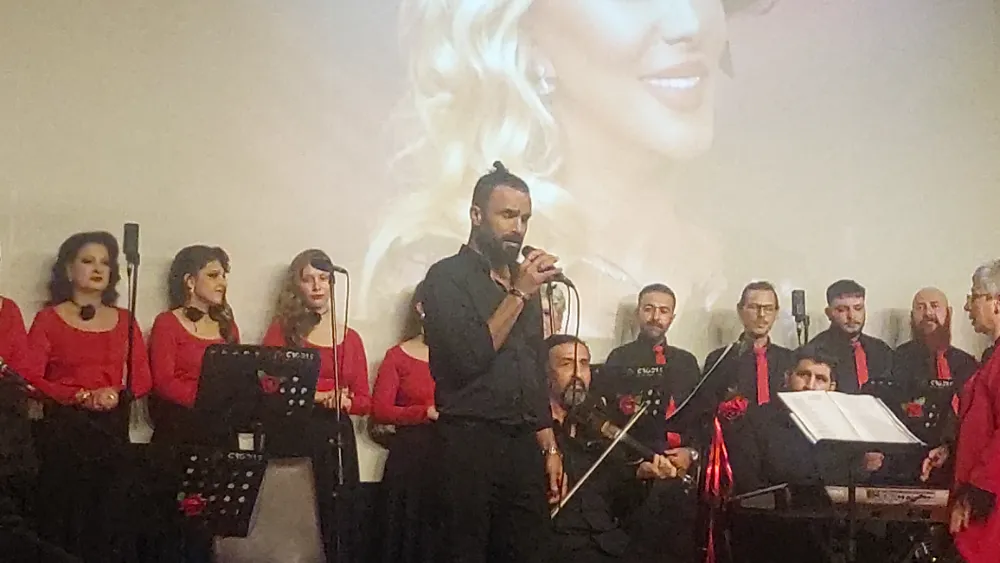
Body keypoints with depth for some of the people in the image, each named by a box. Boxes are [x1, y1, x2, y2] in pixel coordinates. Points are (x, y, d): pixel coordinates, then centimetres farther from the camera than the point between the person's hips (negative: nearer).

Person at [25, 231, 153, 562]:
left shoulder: (125, 321, 11)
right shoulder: (48, 319, 2)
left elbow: (143, 379, 6)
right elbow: (31, 378, -7)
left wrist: (116, 393, -14)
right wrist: (82, 396, -18)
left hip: (113, 431, 3)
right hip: (63, 431, -3)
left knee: (112, 519, 2)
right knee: (65, 520, -2)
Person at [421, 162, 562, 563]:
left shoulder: (523, 281, 16)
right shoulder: (447, 277, -4)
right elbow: (469, 359, -16)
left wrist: (549, 446, 14)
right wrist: (518, 294, -12)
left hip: (524, 443, 6)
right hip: (469, 441, -6)